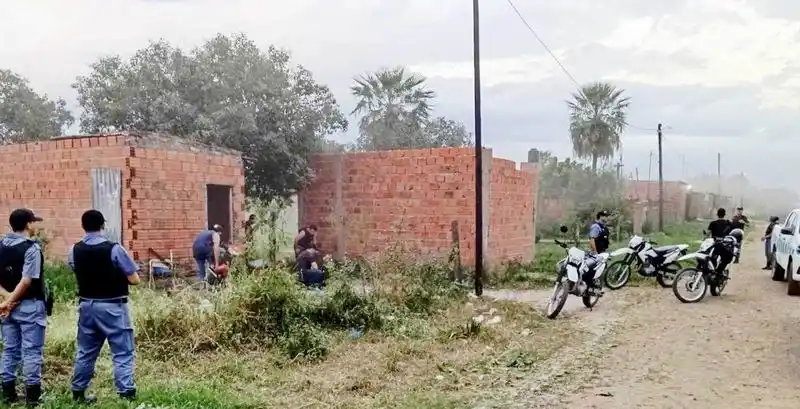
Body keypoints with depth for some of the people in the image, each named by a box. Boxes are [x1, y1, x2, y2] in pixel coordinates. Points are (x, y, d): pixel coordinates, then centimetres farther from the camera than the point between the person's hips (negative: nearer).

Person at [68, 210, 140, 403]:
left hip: (87, 305, 5)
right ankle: (126, 393, -3)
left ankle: (78, 392, 27)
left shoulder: (74, 251, 0)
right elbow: (134, 280, -10)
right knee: (123, 352, 1)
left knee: (85, 351, 18)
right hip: (112, 307, -5)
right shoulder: (114, 249, -15)